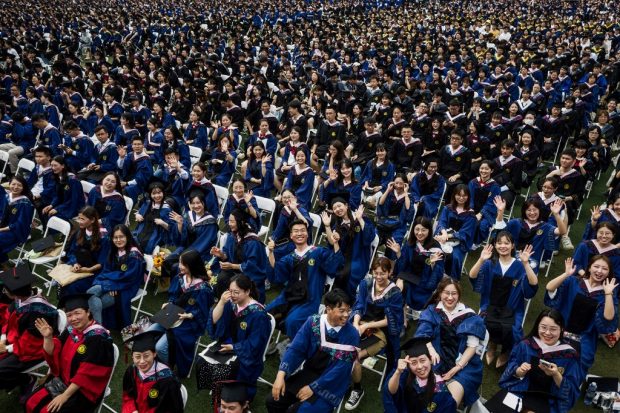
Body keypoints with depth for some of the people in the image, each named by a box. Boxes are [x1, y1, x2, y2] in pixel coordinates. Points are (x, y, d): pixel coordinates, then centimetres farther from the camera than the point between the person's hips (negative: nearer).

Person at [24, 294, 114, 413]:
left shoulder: (98, 338, -22)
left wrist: (65, 396, -21)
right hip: (62, 380, 7)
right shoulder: (71, 330, 0)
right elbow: (52, 353, 3)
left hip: (83, 390, -7)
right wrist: (48, 337, -14)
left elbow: (87, 374, -23)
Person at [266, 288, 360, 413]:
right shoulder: (312, 322, -9)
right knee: (273, 401, -4)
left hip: (331, 384, -4)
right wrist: (281, 375, -24)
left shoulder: (351, 334, -17)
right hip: (308, 373, 4)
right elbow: (296, 349, -11)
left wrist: (313, 387, -17)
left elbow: (340, 369, -17)